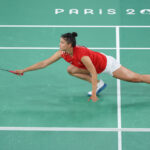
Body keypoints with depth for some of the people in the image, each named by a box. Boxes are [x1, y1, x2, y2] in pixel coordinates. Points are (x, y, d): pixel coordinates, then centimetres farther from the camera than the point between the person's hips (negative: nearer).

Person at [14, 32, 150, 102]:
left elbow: (93, 73, -33)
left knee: (136, 78, -5)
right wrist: (23, 70, -14)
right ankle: (99, 84, 3)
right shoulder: (62, 53, -15)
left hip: (108, 64, -8)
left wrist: (93, 94, -33)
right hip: (97, 66, 8)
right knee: (71, 70, -3)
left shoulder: (82, 54, -37)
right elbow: (44, 63, -11)